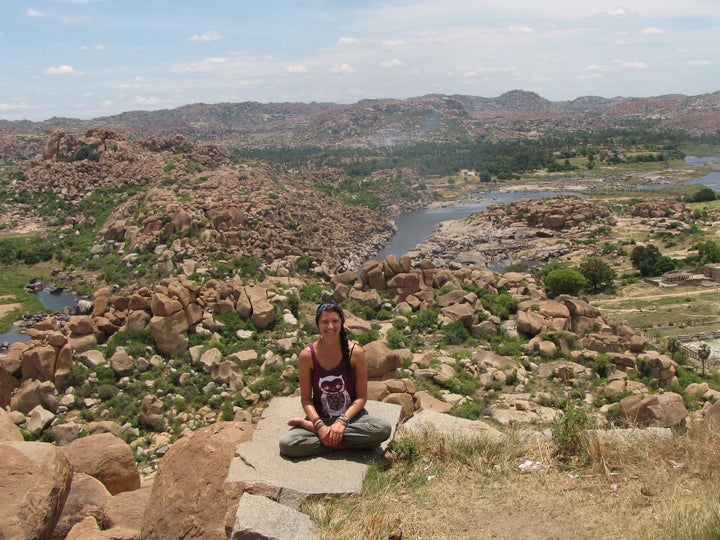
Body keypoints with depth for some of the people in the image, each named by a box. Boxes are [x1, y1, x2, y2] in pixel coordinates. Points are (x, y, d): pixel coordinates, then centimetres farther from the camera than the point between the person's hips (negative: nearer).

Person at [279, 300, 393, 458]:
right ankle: (346, 444, -15)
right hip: (320, 418, -2)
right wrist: (319, 425, -20)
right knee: (286, 443, -28)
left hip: (351, 416, 2)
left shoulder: (355, 352, -11)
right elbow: (306, 399, -5)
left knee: (384, 428, -30)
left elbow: (361, 397, -7)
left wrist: (342, 421, -20)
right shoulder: (307, 355, -10)